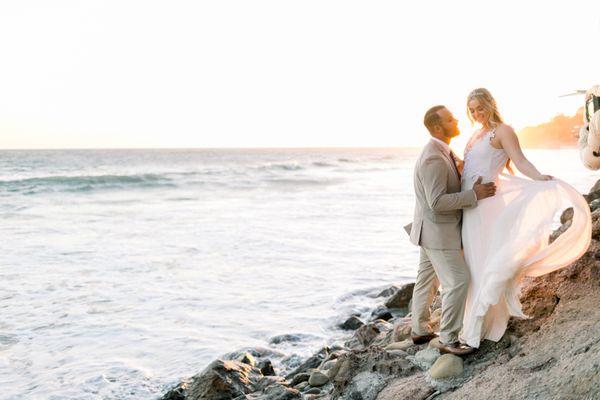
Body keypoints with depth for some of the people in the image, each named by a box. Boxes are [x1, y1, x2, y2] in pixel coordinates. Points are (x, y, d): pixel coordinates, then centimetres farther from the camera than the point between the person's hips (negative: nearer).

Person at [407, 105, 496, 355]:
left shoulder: (442, 151, 8)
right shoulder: (433, 159, -25)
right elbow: (437, 202, -29)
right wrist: (474, 195, -24)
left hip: (434, 229, 10)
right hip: (437, 231, -10)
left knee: (428, 279, 17)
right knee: (458, 281, -8)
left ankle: (419, 331, 29)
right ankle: (448, 340, 0)